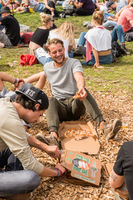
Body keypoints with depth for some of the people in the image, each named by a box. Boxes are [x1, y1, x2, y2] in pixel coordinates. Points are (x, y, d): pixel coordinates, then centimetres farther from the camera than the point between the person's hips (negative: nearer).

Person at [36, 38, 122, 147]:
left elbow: (79, 77, -26)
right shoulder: (47, 67, 11)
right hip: (60, 106, 2)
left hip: (75, 103, -1)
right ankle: (53, 135, -59)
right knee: (51, 100, -33)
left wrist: (81, 88, -47)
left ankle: (103, 126, -50)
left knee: (84, 92, -33)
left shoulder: (74, 63, -3)